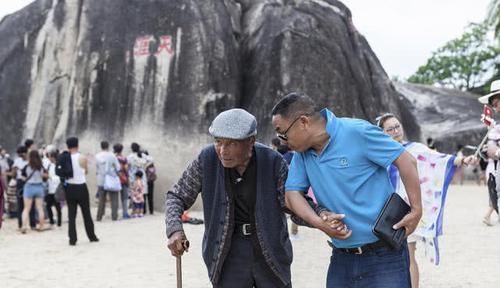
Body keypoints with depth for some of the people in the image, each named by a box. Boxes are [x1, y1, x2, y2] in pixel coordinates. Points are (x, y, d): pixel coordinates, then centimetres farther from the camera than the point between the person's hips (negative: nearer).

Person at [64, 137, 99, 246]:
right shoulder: (83, 158, -9)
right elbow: (86, 171, 4)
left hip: (69, 188, 1)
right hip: (81, 187, -1)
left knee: (71, 214, 6)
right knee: (86, 213, 11)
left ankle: (72, 239, 1)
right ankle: (92, 236, 21)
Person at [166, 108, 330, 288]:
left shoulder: (273, 162, -14)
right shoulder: (207, 159, -12)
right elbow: (177, 196, 0)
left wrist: (323, 217, -32)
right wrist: (175, 230, -18)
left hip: (271, 251, 0)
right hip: (229, 252, 0)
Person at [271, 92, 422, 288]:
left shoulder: (357, 132, -15)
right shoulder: (302, 152, 4)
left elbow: (405, 161, -11)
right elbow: (292, 192, 4)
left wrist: (416, 211, -13)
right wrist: (319, 223, -13)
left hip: (384, 256, -6)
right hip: (342, 259, 6)